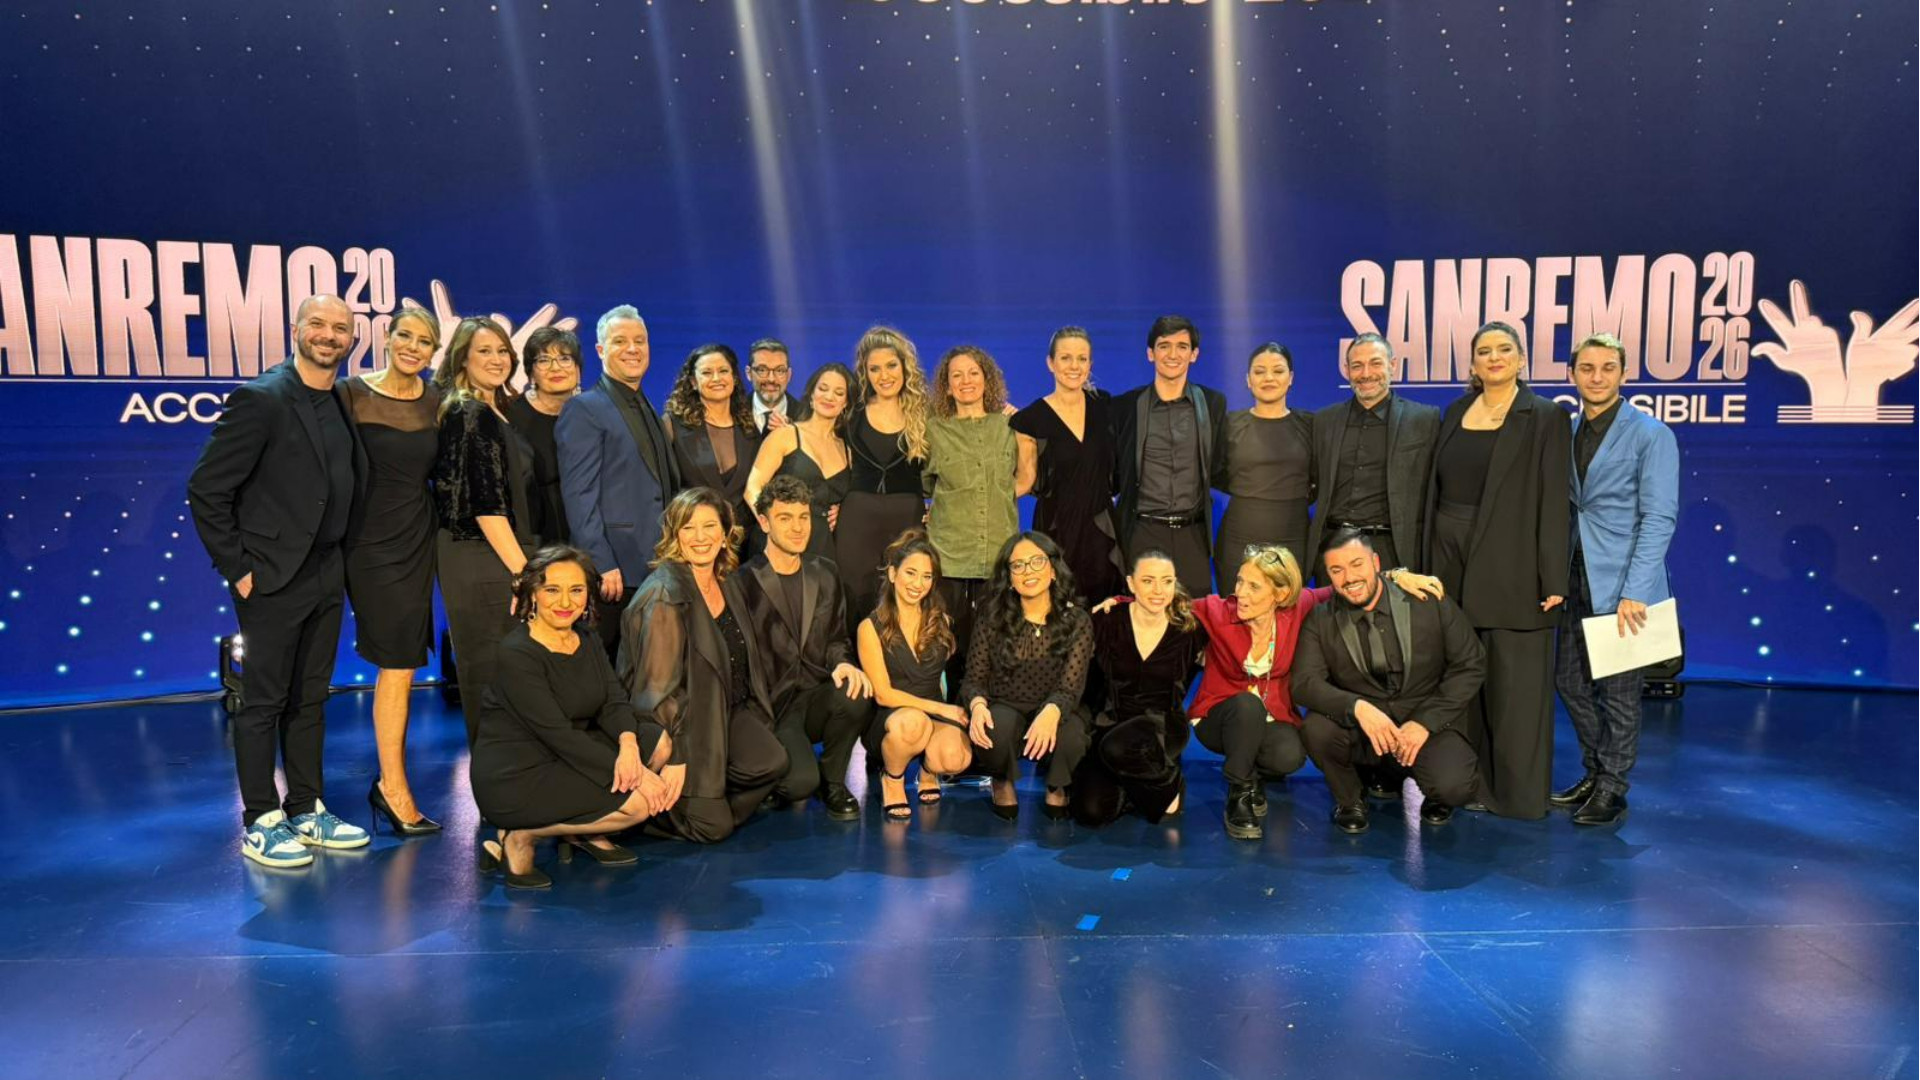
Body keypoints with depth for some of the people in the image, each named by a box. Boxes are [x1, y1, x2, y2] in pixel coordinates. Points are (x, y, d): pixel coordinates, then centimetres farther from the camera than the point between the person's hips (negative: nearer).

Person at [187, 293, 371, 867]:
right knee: (264, 702, 3)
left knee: (309, 700, 14)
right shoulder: (261, 399, -13)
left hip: (326, 576, 7)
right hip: (272, 578, -7)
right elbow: (206, 489, -14)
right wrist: (236, 568, -13)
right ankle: (260, 823, 14)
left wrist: (341, 552, 8)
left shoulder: (345, 402, 7)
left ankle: (307, 811, 24)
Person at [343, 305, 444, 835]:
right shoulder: (354, 394, -8)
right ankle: (394, 788, 8)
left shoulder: (437, 400, 5)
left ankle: (388, 781, 20)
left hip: (418, 539, 5)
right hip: (372, 542, -4)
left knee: (400, 665, 9)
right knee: (398, 666, -4)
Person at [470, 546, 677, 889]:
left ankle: (585, 831, 7)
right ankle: (520, 837, -4)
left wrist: (628, 745, -25)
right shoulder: (517, 654, -19)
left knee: (658, 742, -5)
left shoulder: (588, 642, 7)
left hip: (563, 758, 8)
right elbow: (557, 734, -23)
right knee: (637, 803, -19)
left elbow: (614, 702, -2)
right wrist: (631, 775, -26)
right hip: (513, 779, -8)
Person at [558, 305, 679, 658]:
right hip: (613, 574, -7)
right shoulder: (584, 410, -4)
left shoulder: (650, 412, 20)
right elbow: (579, 496, -11)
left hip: (655, 571, 7)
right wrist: (602, 565, -18)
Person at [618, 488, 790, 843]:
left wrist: (756, 722, 10)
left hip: (726, 710, 7)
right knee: (712, 828, -13)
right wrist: (676, 757, -20)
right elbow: (659, 687, -20)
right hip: (679, 722, -7)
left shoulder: (727, 583, 5)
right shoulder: (664, 596, -20)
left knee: (772, 762, -20)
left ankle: (713, 805, 6)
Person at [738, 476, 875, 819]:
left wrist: (842, 663, -8)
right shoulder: (745, 582, -6)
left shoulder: (824, 574, 11)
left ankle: (832, 782, -3)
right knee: (800, 782, -29)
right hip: (770, 704, -5)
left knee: (857, 694, -30)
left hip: (815, 697, 5)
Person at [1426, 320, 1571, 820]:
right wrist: (1427, 562, 8)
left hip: (1512, 567, -5)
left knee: (1514, 685, 1)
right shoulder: (1455, 413, 11)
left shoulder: (1546, 417, -3)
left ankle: (1519, 792, 13)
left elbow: (1553, 501, -8)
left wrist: (1553, 579, -12)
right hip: (1452, 561, 5)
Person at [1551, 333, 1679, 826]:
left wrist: (1634, 591, -18)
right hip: (1577, 582, 6)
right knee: (1570, 681, 12)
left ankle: (1612, 790, 18)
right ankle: (1595, 774, 29)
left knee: (1619, 692, 4)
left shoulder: (1650, 435, -8)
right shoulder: (1566, 432, 9)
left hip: (1622, 586, -6)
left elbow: (1659, 518, -12)